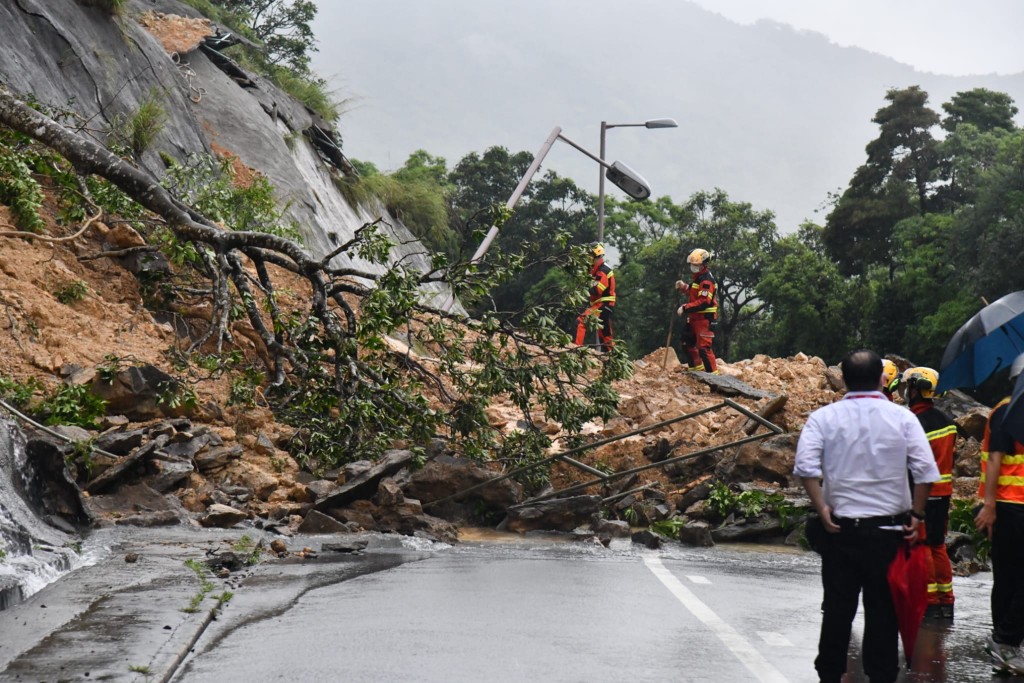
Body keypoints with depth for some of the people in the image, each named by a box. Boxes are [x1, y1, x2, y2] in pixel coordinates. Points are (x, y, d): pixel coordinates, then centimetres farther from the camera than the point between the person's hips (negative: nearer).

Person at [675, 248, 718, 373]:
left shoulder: (706, 280, -19)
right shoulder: (698, 277, 15)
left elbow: (703, 302, -27)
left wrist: (685, 308, -26)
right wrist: (684, 287, 8)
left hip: (705, 318, -11)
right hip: (695, 317, 11)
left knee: (704, 347, -14)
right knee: (688, 342, 22)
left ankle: (712, 373, -11)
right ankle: (696, 367, 35)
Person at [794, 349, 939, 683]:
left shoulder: (824, 418, -2)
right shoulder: (902, 418, -2)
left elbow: (805, 466, -14)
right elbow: (926, 470, -9)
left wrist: (821, 507, -9)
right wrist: (916, 513, -1)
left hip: (841, 527, 1)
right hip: (889, 529, 0)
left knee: (837, 606, 8)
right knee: (884, 608, 7)